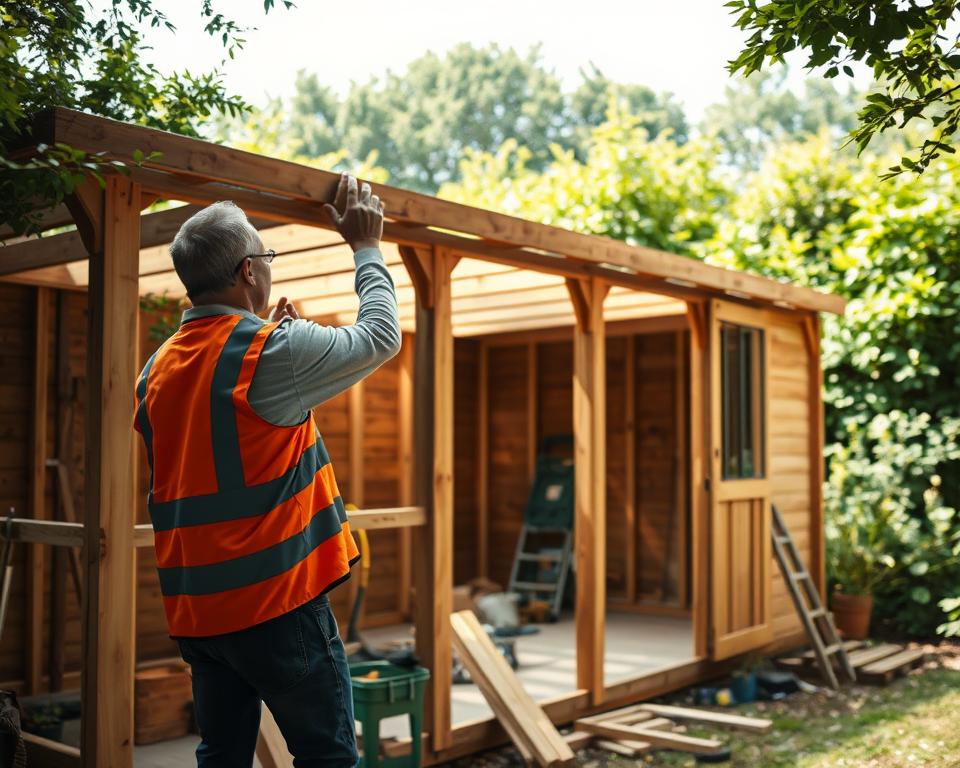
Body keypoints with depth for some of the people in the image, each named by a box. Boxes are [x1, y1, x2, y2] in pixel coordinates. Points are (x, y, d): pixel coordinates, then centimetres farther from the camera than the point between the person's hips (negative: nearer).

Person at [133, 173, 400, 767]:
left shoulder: (158, 368, 8)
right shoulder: (275, 351, -15)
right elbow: (381, 336, -2)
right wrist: (366, 246, 11)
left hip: (194, 607, 8)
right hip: (276, 604, -7)